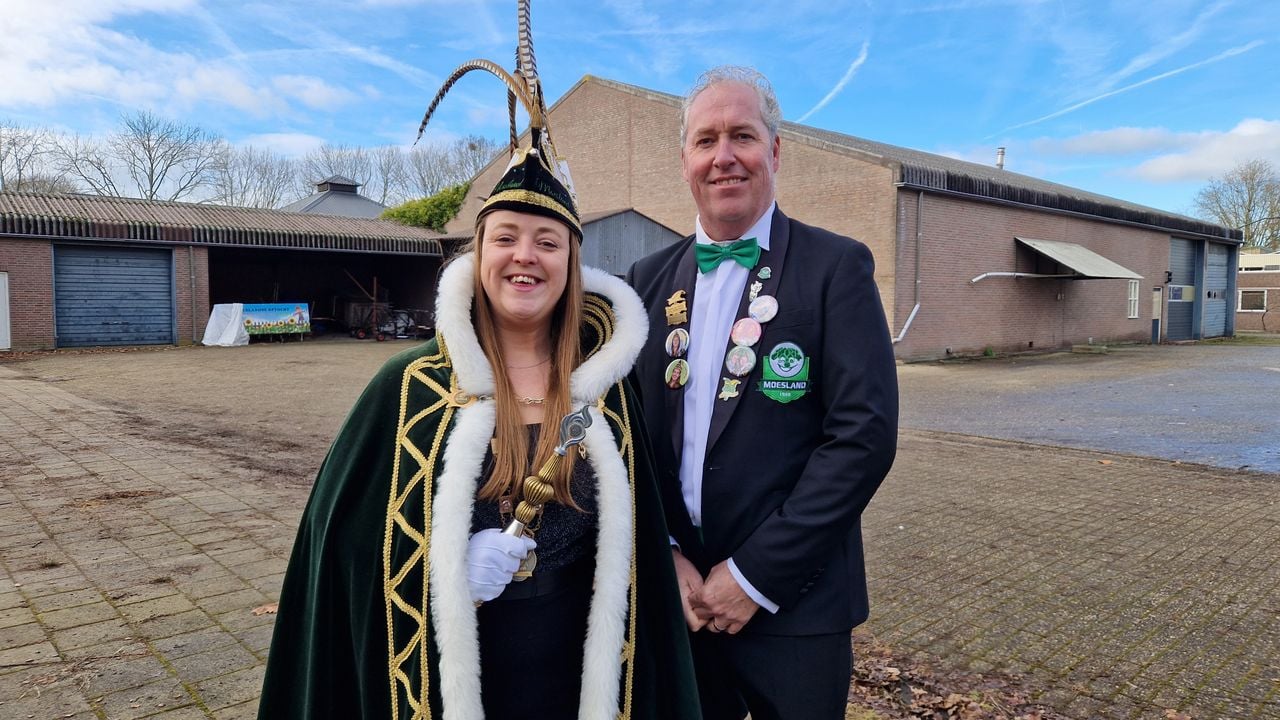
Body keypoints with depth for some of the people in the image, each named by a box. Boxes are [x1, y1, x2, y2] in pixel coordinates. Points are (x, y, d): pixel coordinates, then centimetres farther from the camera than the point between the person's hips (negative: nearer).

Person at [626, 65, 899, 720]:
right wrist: (663, 555, -6)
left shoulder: (836, 267, -8)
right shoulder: (649, 279, 5)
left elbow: (865, 433, -15)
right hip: (675, 599, 4)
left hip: (793, 607, -3)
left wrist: (756, 575, -15)